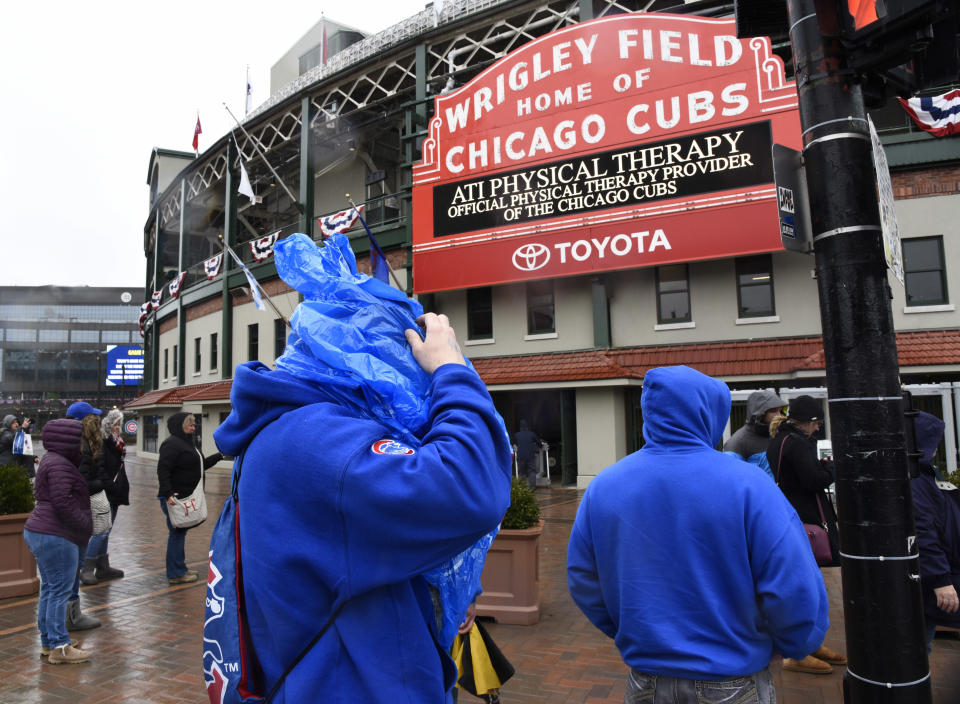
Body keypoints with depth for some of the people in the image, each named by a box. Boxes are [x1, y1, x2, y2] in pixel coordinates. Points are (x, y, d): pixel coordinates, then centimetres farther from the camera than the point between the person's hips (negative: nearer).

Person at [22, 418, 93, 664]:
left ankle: (48, 642, 25)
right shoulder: (59, 465, -18)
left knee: (50, 588, 16)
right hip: (55, 536, -11)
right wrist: (88, 525, -15)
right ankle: (59, 647, 2)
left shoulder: (53, 460, 15)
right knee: (60, 590, -4)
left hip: (39, 532, 11)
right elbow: (63, 503, -23)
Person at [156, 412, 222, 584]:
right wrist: (167, 494, -29)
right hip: (174, 497, -10)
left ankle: (180, 568, 28)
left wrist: (219, 456, 23)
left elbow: (201, 465, 26)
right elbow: (163, 469, -23)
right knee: (177, 533, -3)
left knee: (181, 532, 17)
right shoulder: (172, 444, -15)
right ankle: (176, 574, 6)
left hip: (186, 497, 10)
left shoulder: (187, 443, 17)